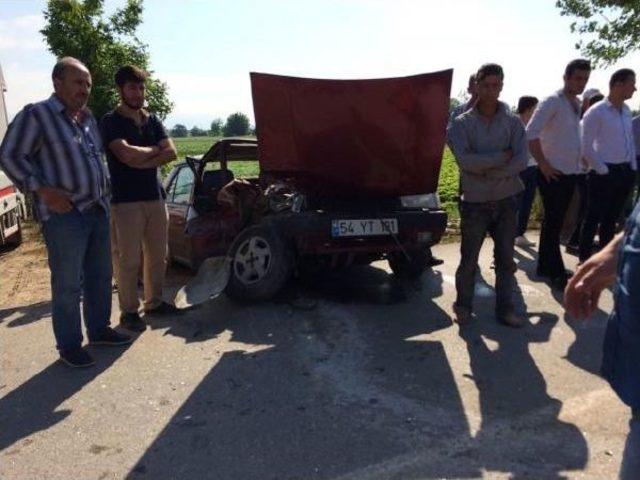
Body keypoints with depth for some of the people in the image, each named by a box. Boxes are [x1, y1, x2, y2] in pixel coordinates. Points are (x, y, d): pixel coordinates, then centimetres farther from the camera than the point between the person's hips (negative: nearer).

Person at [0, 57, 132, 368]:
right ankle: (69, 345, 13)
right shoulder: (36, 115, -8)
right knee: (68, 284, 0)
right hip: (64, 215, -7)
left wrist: (105, 190, 13)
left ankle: (99, 329, 30)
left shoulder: (88, 118, 14)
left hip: (98, 211, 7)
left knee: (100, 276, 15)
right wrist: (43, 190, -17)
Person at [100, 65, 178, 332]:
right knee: (130, 260, -2)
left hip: (155, 197, 6)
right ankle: (128, 312, 10)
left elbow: (171, 153, 1)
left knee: (158, 256, 12)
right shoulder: (111, 122, -4)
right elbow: (127, 154, -20)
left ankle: (154, 302, 26)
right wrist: (155, 150, -3)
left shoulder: (152, 121, 14)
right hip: (126, 201, -6)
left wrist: (141, 161, -12)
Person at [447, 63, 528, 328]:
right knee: (469, 259, 6)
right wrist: (502, 156, -14)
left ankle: (505, 309, 23)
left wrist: (485, 169, -16)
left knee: (506, 259, 10)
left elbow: (521, 161, -8)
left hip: (506, 201, 3)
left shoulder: (513, 122, 3)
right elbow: (464, 160, -17)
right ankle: (463, 306, 23)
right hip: (475, 203, -2)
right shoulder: (461, 123, -2)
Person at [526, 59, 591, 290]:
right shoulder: (552, 102, -11)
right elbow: (531, 133, -21)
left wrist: (579, 159, 11)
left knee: (555, 222, 14)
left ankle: (545, 266, 24)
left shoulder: (577, 104, 13)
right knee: (553, 223, -2)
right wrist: (543, 164, -19)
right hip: (553, 174, -8)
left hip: (570, 173, 8)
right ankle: (556, 273, 7)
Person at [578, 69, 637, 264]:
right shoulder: (596, 112, -11)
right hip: (604, 174, -7)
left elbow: (631, 140, 20)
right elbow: (586, 148, -13)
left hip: (625, 172, 7)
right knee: (594, 218, -1)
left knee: (611, 218, 15)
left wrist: (633, 167, 12)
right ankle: (585, 258, 10)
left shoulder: (626, 111, 11)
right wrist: (603, 171, -13)